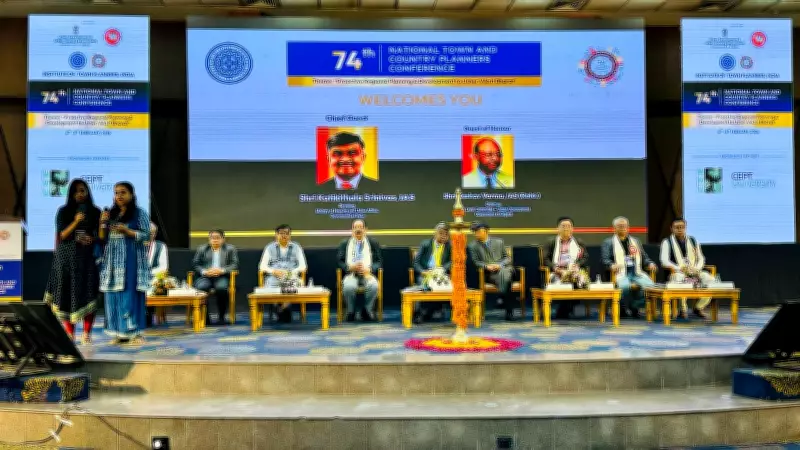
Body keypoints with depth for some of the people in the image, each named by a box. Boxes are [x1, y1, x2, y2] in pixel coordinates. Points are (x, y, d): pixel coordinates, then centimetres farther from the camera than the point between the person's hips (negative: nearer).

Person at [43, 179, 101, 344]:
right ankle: (69, 333, 6)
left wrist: (92, 239, -11)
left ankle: (87, 334, -2)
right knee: (68, 293, -1)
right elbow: (61, 235, -2)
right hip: (67, 258, 0)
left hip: (88, 258, 0)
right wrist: (75, 222, -15)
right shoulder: (63, 211, 5)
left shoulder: (95, 212, 7)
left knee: (87, 294, -6)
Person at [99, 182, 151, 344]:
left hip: (131, 261, -5)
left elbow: (145, 235, -6)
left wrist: (126, 231, -17)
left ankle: (135, 331, -3)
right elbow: (102, 239, 15)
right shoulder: (111, 214, 15)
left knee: (131, 295, -7)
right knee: (114, 296, 3)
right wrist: (103, 223, -3)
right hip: (113, 261, 5)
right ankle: (119, 332, 8)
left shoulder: (139, 214, 1)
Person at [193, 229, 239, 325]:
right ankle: (204, 317, -17)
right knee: (200, 288, -33)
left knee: (221, 288, -36)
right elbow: (195, 264, 11)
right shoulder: (202, 249, 20)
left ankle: (221, 317, -20)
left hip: (222, 277, -2)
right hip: (206, 277, 2)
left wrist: (222, 270, -14)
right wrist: (204, 271, -10)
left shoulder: (230, 249, 15)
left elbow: (235, 264, 3)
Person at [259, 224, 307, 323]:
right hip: (274, 278, 0)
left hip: (292, 278, 0)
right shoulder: (270, 247, 17)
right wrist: (274, 271, -11)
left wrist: (292, 272, -11)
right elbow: (262, 266, 9)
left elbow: (302, 266, 9)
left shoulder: (296, 247, 18)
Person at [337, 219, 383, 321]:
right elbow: (339, 262, 5)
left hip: (367, 274, 0)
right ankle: (351, 312, -11)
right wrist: (350, 267, -14)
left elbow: (379, 262, 6)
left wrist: (369, 269, -13)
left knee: (374, 286, -34)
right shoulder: (344, 244, 13)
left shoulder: (373, 243, 12)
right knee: (348, 286, -35)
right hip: (351, 275, 0)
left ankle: (367, 311, -11)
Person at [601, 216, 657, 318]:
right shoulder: (608, 242, 14)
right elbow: (605, 259, 3)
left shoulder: (636, 241, 27)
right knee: (625, 286, -37)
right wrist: (612, 265, -20)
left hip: (637, 272, 4)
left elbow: (644, 257, 25)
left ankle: (634, 306, -10)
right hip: (620, 273, -3)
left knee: (649, 285, -28)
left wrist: (650, 263, 2)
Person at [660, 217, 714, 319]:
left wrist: (697, 268, -7)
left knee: (711, 280, -23)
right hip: (677, 273, -4)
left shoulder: (693, 241, 18)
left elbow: (701, 258, 17)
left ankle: (698, 308, -5)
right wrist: (679, 268, -23)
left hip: (694, 272, 4)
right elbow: (664, 261, -6)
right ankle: (683, 309, -20)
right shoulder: (667, 242, 5)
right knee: (681, 280, -39)